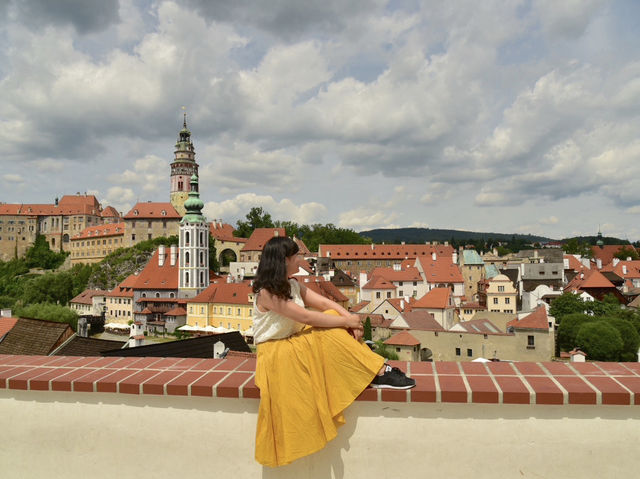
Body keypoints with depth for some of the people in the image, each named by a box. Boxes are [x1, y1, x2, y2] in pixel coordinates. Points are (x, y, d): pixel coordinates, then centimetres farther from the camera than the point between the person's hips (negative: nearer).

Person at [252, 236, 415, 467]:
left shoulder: (293, 285, 6)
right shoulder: (267, 292, -20)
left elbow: (324, 302, -5)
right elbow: (306, 317, -25)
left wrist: (350, 318, -23)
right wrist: (346, 321, -20)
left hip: (294, 344, 8)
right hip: (274, 353, -8)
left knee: (333, 319, -13)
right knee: (329, 328, -26)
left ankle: (378, 371, -19)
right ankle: (378, 373, -24)